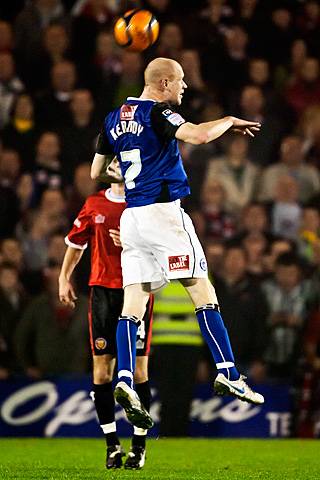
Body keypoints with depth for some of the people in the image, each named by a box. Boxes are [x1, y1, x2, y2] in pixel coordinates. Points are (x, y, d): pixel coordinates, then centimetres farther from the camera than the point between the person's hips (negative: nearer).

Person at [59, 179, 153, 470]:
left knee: (138, 368, -4)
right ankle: (112, 445, 9)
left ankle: (139, 444, 6)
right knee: (102, 368, -1)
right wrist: (64, 277, 15)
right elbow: (76, 241, 21)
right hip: (103, 289, 3)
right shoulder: (94, 205, 9)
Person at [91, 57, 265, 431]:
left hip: (130, 217, 7)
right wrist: (230, 121, -7)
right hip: (163, 211, -7)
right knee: (201, 289, -3)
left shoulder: (113, 119, 15)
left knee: (134, 299, 1)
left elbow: (96, 175, 22)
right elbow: (198, 135, -26)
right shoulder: (157, 113, -8)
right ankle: (228, 374, -8)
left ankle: (124, 380, -13)